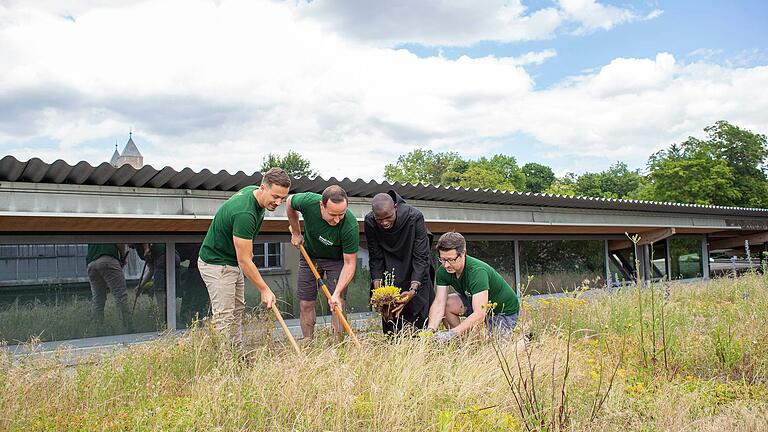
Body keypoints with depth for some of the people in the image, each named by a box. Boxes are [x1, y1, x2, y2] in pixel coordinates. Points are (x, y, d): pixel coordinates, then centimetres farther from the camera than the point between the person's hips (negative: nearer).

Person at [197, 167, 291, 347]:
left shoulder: (252, 191, -5)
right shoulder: (245, 213, -33)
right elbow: (244, 260, -28)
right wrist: (264, 289, -23)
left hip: (233, 262, 10)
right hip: (216, 264, -10)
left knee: (237, 310, 14)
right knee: (224, 317, -9)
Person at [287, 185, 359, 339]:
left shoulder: (350, 226, -37)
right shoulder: (308, 201, -32)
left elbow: (350, 263, -28)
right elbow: (290, 202, -5)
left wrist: (337, 294, -36)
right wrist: (296, 232, 1)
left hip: (337, 259, -2)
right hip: (310, 255, 2)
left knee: (337, 305, -11)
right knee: (306, 304, 3)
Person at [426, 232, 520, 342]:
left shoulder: (477, 271, -35)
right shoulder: (443, 271, -14)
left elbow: (479, 315, -41)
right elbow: (439, 304, -18)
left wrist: (452, 333, -50)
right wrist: (430, 330, -35)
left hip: (505, 312, -6)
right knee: (446, 304, -14)